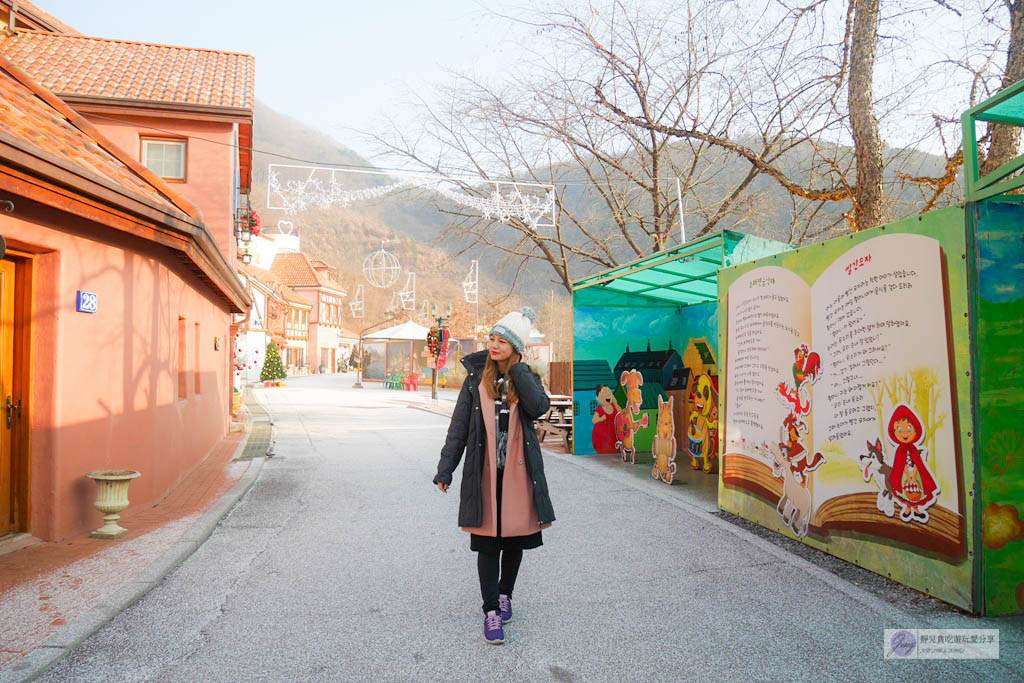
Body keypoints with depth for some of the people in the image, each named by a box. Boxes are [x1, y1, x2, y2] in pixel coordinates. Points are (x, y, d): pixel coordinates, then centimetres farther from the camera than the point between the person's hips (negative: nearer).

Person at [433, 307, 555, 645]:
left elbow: (539, 407, -19)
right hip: (484, 474, -1)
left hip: (518, 473, 1)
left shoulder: (526, 378, 4)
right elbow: (458, 427, 3)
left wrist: (517, 368, -14)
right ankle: (491, 610, 13)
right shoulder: (476, 379, 2)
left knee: (515, 538, 12)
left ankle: (504, 594, 34)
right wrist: (445, 469, 0)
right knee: (488, 542, 1)